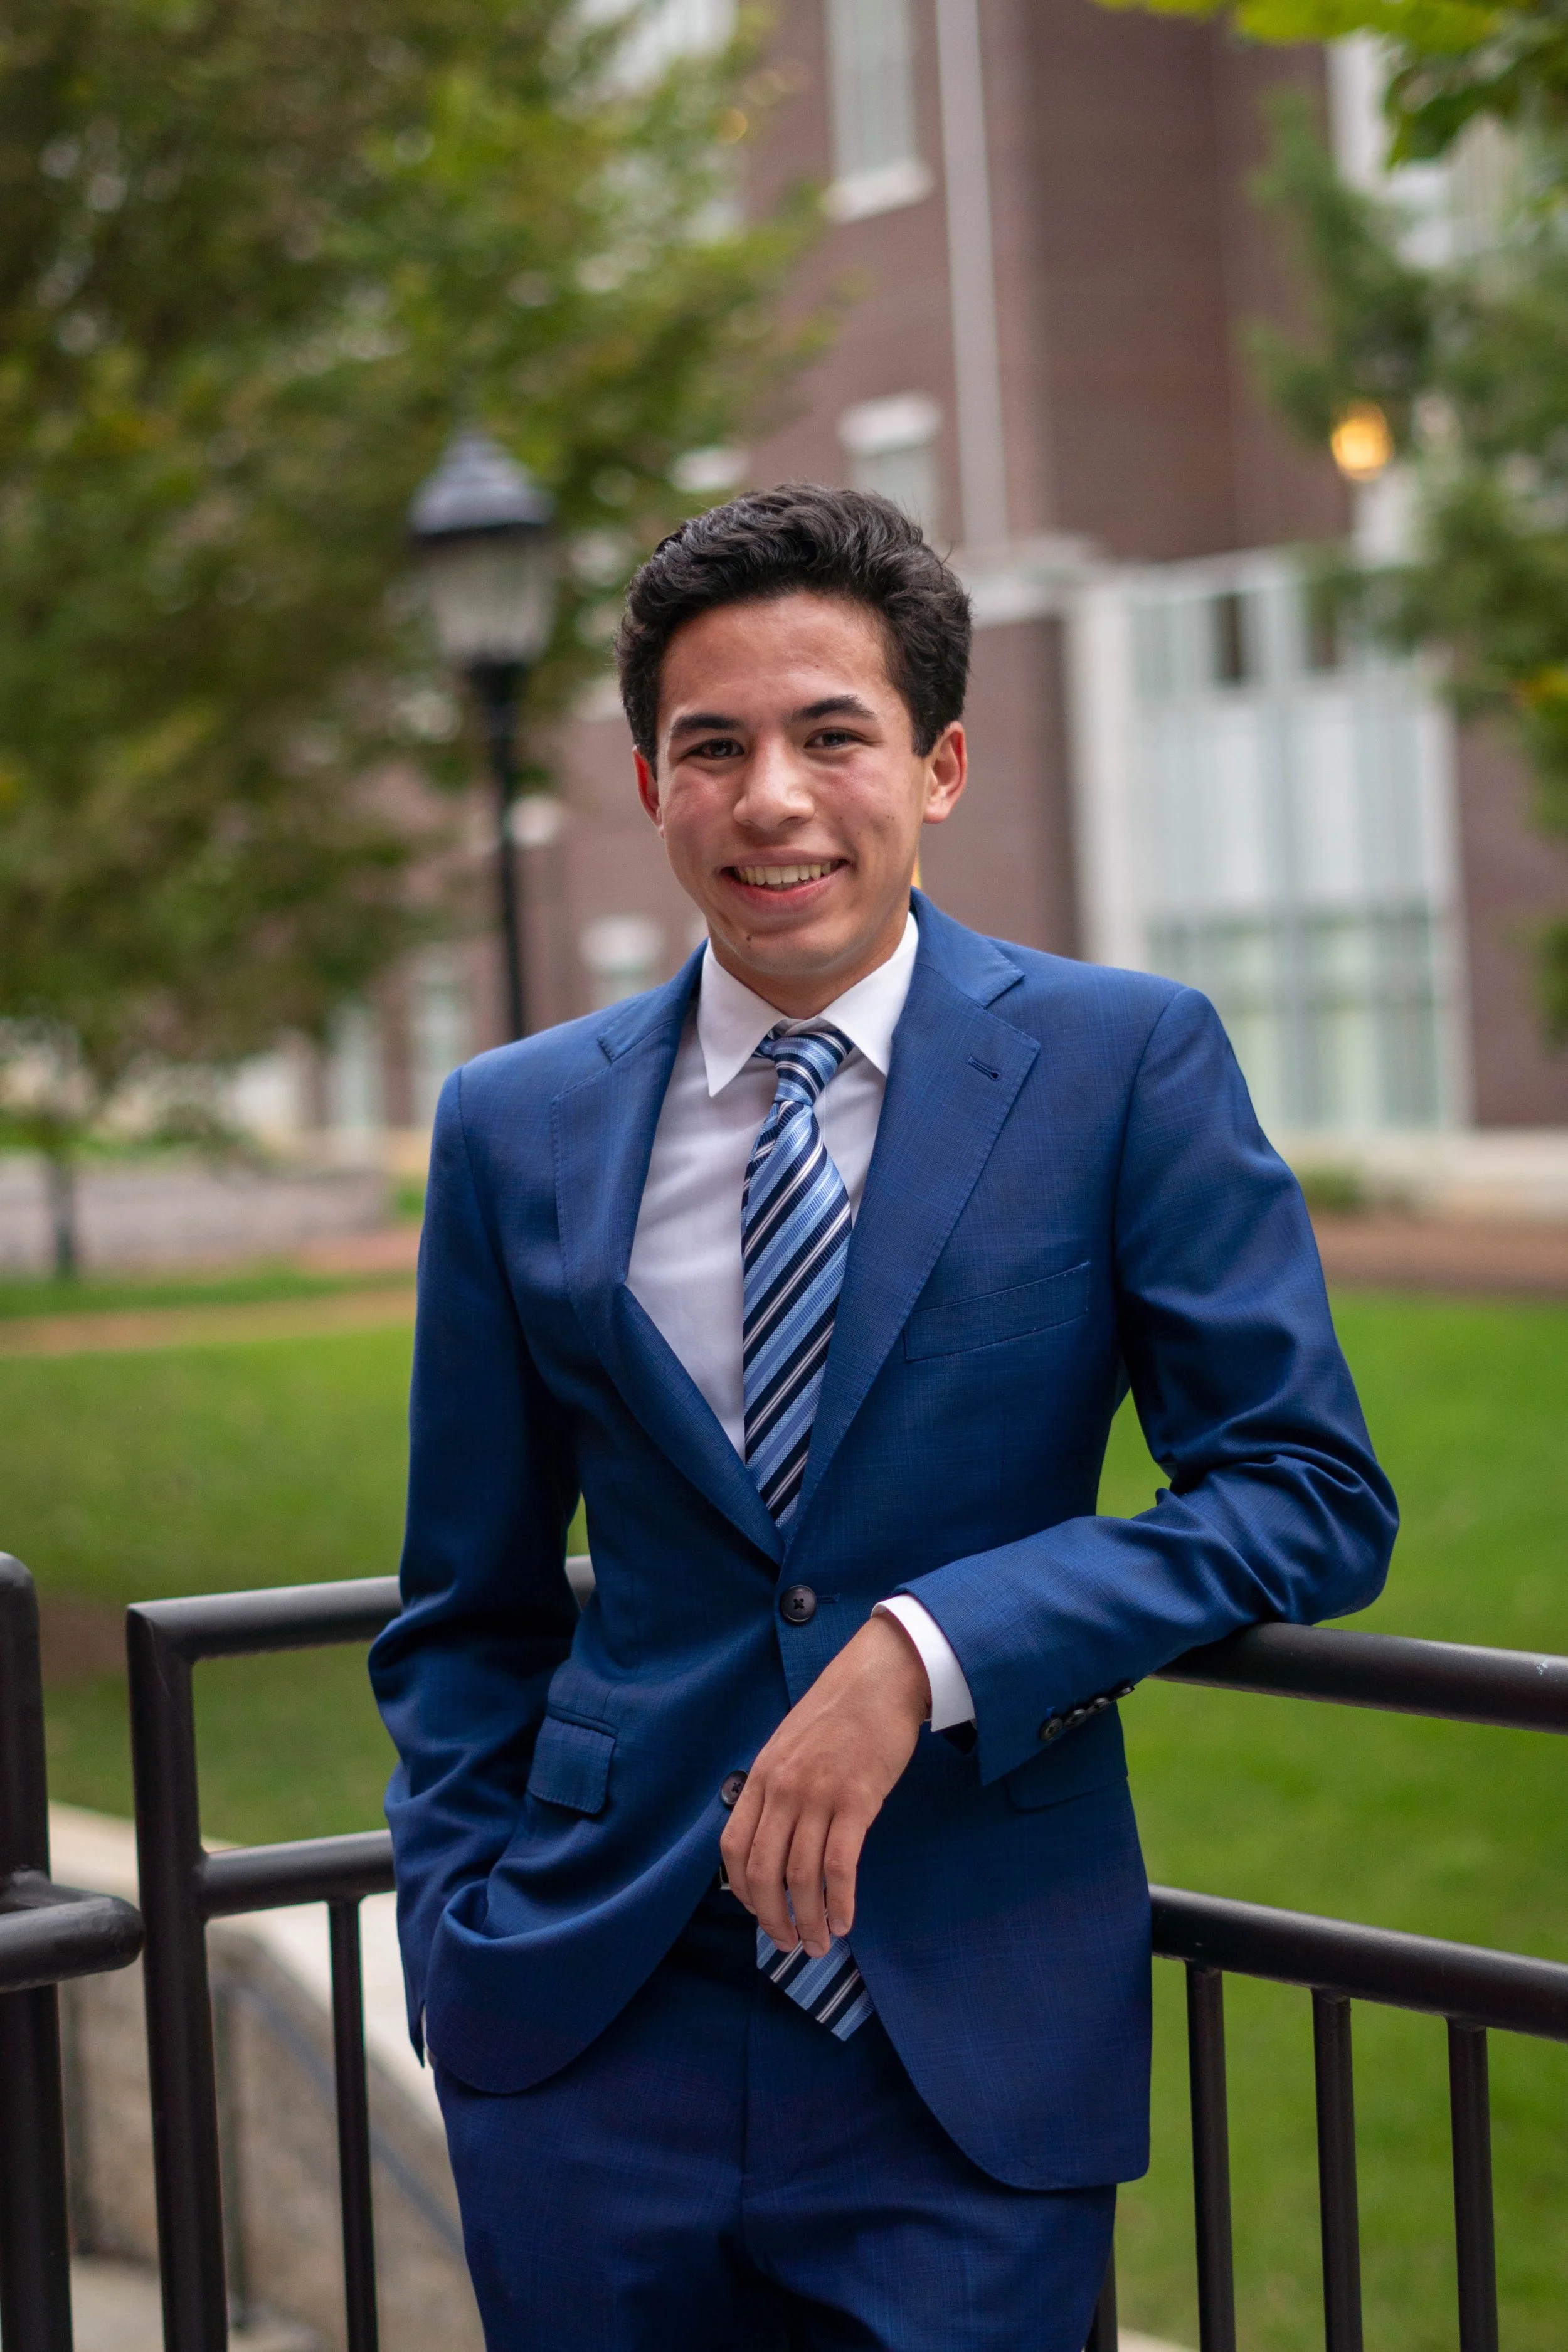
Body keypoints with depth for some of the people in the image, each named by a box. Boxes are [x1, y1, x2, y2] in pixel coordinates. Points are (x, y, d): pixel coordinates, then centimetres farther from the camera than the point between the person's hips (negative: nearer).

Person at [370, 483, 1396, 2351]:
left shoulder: (1126, 1062, -3)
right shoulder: (515, 1131, 5)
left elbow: (1312, 1492, -6)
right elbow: (467, 1614, 13)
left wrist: (933, 1651, -17)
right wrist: (465, 1949, 3)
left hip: (970, 2054, -2)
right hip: (593, 2049, 2)